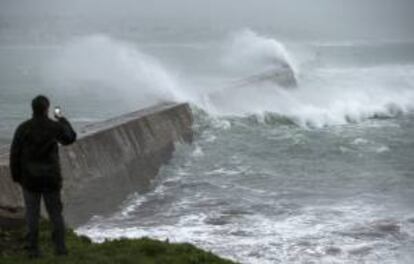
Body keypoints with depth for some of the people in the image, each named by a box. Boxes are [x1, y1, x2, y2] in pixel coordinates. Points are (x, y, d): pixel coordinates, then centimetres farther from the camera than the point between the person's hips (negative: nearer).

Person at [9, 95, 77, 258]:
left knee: (32, 214, 7)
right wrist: (63, 120, 28)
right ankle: (60, 247, 9)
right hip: (51, 178, 0)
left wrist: (16, 177, 4)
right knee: (55, 212, 12)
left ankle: (33, 249, 5)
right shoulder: (54, 127, -7)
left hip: (30, 178, 0)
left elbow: (15, 154, -8)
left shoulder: (23, 128, -8)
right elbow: (70, 138, 14)